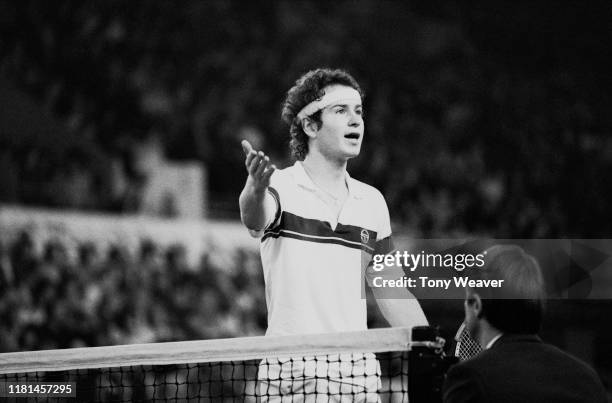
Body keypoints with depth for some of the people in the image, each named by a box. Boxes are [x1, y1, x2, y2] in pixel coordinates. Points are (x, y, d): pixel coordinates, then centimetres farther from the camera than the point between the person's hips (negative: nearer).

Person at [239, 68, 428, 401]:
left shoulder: (372, 202, 11)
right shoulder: (281, 188, -5)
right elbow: (254, 218, -29)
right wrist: (255, 189, -52)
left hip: (359, 374, 5)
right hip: (292, 375, -5)